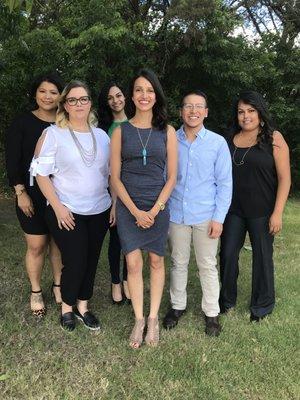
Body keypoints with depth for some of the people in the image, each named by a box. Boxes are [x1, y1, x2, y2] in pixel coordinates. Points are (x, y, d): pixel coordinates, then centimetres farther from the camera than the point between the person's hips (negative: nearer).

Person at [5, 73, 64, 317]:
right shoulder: (22, 123, -2)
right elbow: (13, 161, -4)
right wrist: (21, 193, -10)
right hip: (33, 196, -2)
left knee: (59, 242, 9)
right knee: (36, 245, 4)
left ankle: (58, 285, 29)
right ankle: (35, 292, 24)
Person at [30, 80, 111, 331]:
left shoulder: (102, 135, 8)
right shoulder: (53, 134, -5)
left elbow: (111, 173, 13)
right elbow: (41, 173, -7)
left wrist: (115, 203, 5)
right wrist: (58, 207, -14)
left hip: (99, 211, 4)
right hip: (67, 212, -4)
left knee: (91, 261, 11)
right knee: (75, 262, 0)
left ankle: (82, 306, 32)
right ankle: (67, 307, 27)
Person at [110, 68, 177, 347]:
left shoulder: (167, 132, 2)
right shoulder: (121, 131, 2)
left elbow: (171, 177, 1)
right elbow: (115, 177, -1)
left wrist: (154, 210, -9)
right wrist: (136, 211, -10)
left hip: (158, 208, 1)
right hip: (128, 208, 0)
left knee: (156, 262, 9)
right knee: (133, 264, 3)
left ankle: (153, 318, 25)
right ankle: (139, 320, 20)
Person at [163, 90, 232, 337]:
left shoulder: (218, 143, -5)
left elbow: (225, 183, -3)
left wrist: (219, 217, -8)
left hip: (206, 216, -1)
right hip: (176, 214, 2)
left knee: (208, 266, 11)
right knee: (178, 263, 15)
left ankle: (211, 312, 28)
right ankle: (177, 306, 34)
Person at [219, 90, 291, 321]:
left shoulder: (273, 138, -5)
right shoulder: (231, 140, 6)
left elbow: (284, 178, -8)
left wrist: (277, 212, -13)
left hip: (261, 211, -3)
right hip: (233, 209, 4)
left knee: (262, 257, 8)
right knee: (227, 254, 8)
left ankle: (262, 306, 29)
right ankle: (227, 300, 30)